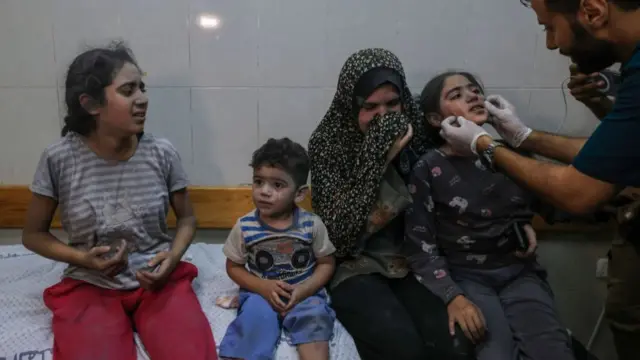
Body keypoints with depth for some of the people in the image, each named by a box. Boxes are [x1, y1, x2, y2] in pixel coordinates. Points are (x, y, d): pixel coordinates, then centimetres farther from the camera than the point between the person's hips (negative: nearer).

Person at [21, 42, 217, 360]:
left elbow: (186, 218, 8)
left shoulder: (162, 154, -5)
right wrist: (82, 259, -13)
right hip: (90, 286, -1)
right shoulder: (59, 159, -8)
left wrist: (173, 257, -12)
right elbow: (33, 234, 4)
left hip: (159, 280, 2)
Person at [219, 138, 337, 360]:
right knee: (255, 316, -29)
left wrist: (303, 290, -15)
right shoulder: (244, 226, -8)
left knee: (314, 316, -28)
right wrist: (262, 287, -14)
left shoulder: (312, 225, -9)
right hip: (261, 292, 0)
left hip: (304, 293, 1)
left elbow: (326, 263, 2)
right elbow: (233, 267, 3)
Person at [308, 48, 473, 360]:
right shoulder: (328, 144, -8)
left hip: (412, 262, 3)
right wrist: (378, 158, -21)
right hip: (356, 267, -3)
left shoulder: (415, 133, 1)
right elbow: (339, 231, -16)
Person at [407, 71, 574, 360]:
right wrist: (453, 297, -20)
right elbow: (420, 247, -8)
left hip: (519, 272, 4)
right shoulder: (428, 169, -5)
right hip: (466, 278, -3)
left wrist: (529, 228, 7)